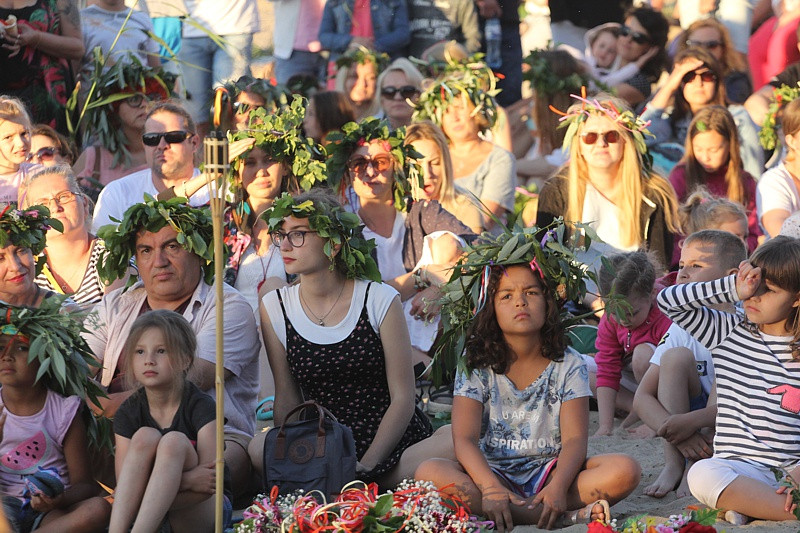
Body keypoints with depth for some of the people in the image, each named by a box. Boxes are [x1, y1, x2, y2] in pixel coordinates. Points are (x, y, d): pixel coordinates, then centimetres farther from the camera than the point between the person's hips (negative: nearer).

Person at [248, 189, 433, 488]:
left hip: (392, 443, -2)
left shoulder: (381, 300, -3)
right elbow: (287, 399, 5)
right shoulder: (275, 308, 5)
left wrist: (365, 466, -16)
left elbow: (402, 398, -5)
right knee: (261, 447, -29)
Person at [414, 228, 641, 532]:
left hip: (550, 471, -1)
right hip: (492, 471, 1)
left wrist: (558, 487, -29)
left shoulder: (568, 367, 3)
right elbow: (465, 440, -9)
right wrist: (491, 489, -29)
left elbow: (575, 439, -7)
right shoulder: (476, 367, 2)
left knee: (625, 471, -25)